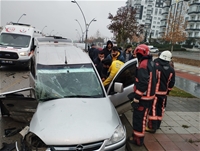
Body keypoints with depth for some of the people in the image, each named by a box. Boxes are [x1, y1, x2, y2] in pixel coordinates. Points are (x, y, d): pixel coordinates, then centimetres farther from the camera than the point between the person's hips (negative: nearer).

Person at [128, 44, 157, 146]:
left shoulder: (143, 64, -20)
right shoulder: (150, 62, 12)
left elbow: (142, 83, -25)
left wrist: (136, 97, -20)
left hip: (143, 97, -10)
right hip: (148, 95, 10)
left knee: (139, 118, 2)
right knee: (138, 116, 20)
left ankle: (138, 140, 15)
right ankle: (136, 135, 33)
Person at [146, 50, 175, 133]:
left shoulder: (155, 66, -18)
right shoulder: (171, 70, 0)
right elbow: (171, 83, 6)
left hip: (154, 92, -5)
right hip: (164, 92, 6)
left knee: (153, 109, 1)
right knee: (160, 108, 16)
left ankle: (152, 127, 6)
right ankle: (157, 125, 29)